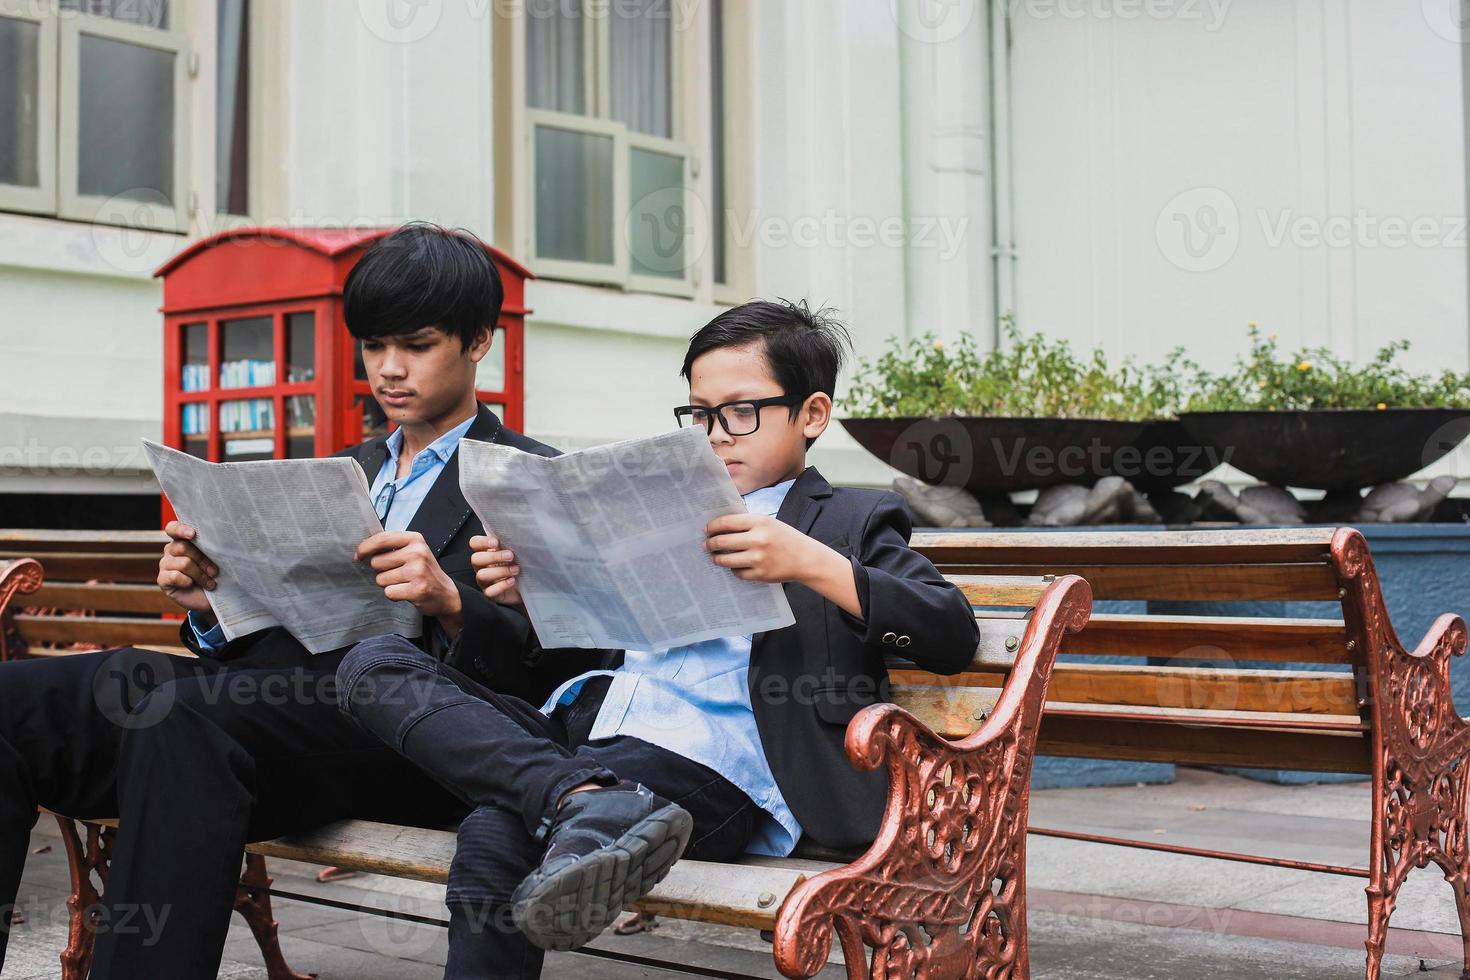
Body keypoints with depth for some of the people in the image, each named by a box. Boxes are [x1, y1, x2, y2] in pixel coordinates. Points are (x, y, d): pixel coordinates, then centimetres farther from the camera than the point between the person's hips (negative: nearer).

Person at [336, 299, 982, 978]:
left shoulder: (851, 521, 14)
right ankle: (585, 800, -35)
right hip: (580, 724, 8)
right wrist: (531, 596, 9)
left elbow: (954, 635, -3)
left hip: (710, 760, -8)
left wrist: (811, 564, -16)